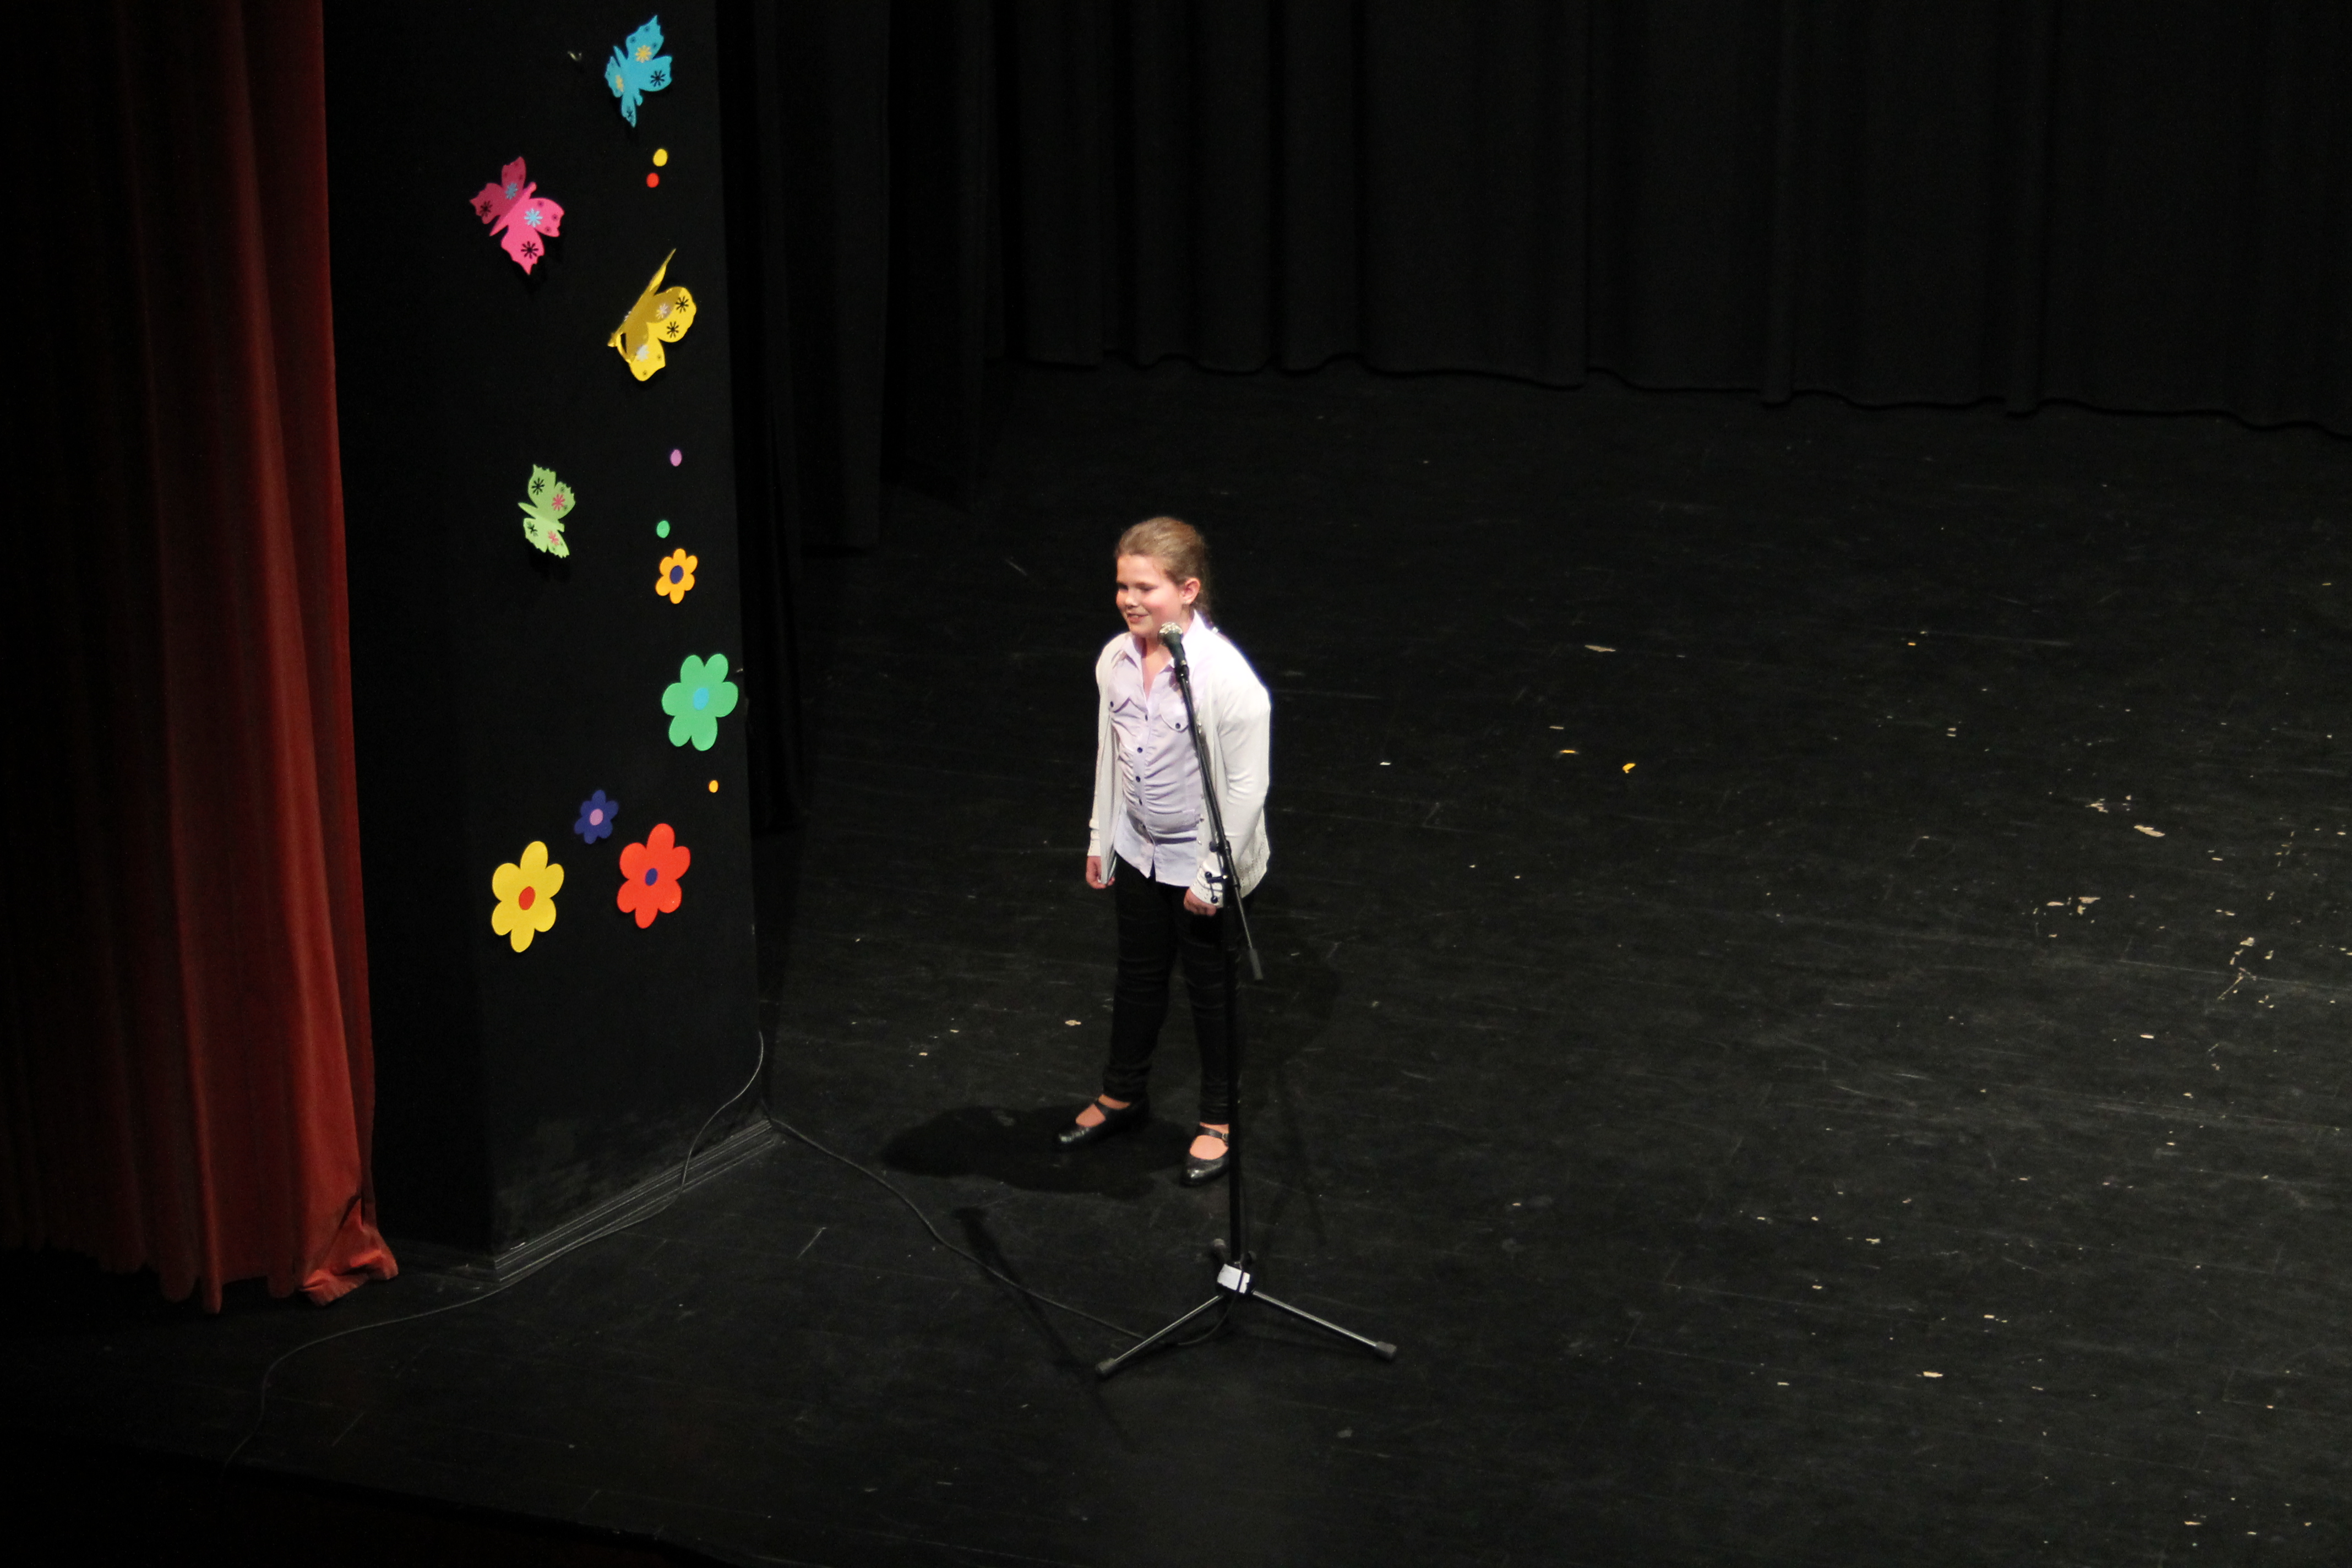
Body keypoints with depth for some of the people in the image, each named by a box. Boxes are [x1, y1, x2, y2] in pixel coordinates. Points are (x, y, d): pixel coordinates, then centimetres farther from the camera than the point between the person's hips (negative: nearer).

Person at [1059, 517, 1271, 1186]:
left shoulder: (1224, 674, -25)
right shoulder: (1116, 661, -5)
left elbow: (1246, 785, -20)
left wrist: (1212, 873, -17)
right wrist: (1099, 841, 14)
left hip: (1205, 861, -6)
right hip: (1138, 852, 6)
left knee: (1211, 989, 10)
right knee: (1138, 977, 22)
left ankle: (1218, 1119, 28)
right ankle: (1123, 1095, 42)